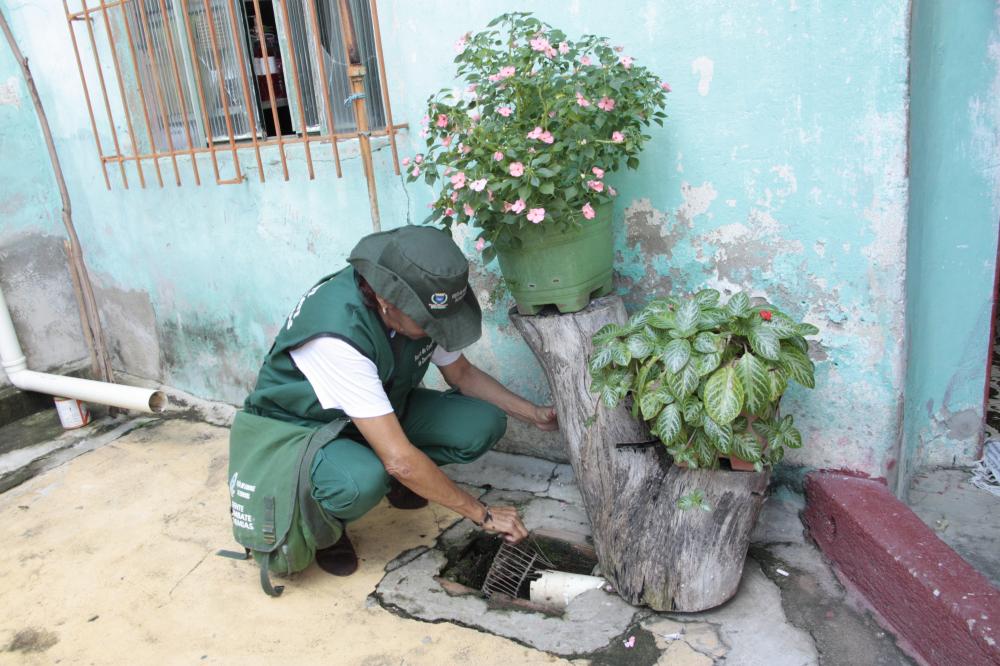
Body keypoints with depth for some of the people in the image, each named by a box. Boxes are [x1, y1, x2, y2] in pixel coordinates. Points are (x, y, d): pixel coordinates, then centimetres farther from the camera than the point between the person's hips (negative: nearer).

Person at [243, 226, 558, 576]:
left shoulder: (419, 303, -19)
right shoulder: (337, 333, -39)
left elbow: (461, 373, 2)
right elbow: (399, 458, -38)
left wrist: (534, 413, -6)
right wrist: (482, 514, -29)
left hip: (380, 410, 6)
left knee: (485, 423, -13)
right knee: (363, 481, -39)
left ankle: (397, 479, 10)